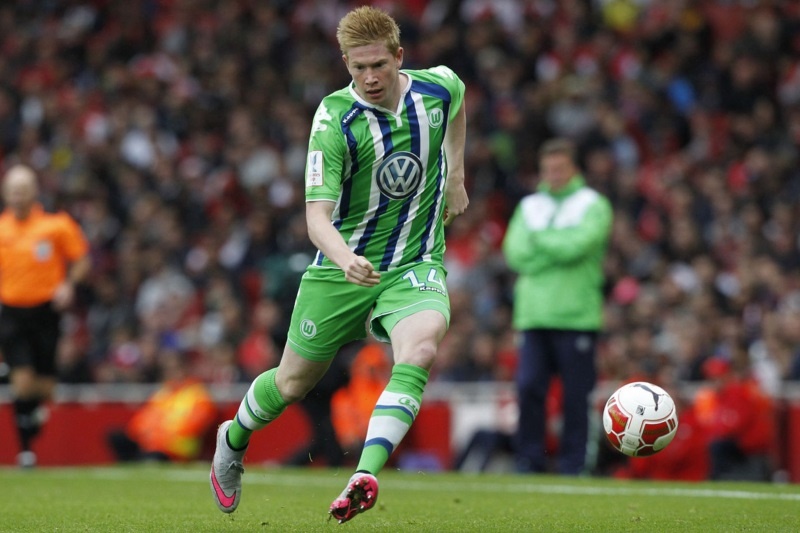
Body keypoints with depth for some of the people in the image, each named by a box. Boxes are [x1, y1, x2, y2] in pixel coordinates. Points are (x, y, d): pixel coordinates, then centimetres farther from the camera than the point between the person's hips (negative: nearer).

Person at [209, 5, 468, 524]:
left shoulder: (438, 87, -8)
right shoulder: (335, 119, -20)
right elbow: (317, 215, -27)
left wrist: (457, 176, 16)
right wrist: (345, 259, -47)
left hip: (416, 265, 2)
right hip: (343, 267, -1)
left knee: (421, 348, -31)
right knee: (293, 383, 12)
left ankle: (365, 477, -39)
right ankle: (234, 439, 46)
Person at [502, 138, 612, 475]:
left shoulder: (593, 205, 5)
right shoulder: (529, 206, 17)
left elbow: (577, 246, -11)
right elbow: (515, 252, 4)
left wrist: (537, 239, 0)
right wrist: (558, 248, -4)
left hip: (577, 317, -3)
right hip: (533, 315, 3)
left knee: (575, 394, -3)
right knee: (528, 387, -6)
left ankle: (572, 464, 3)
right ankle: (529, 460, 1)